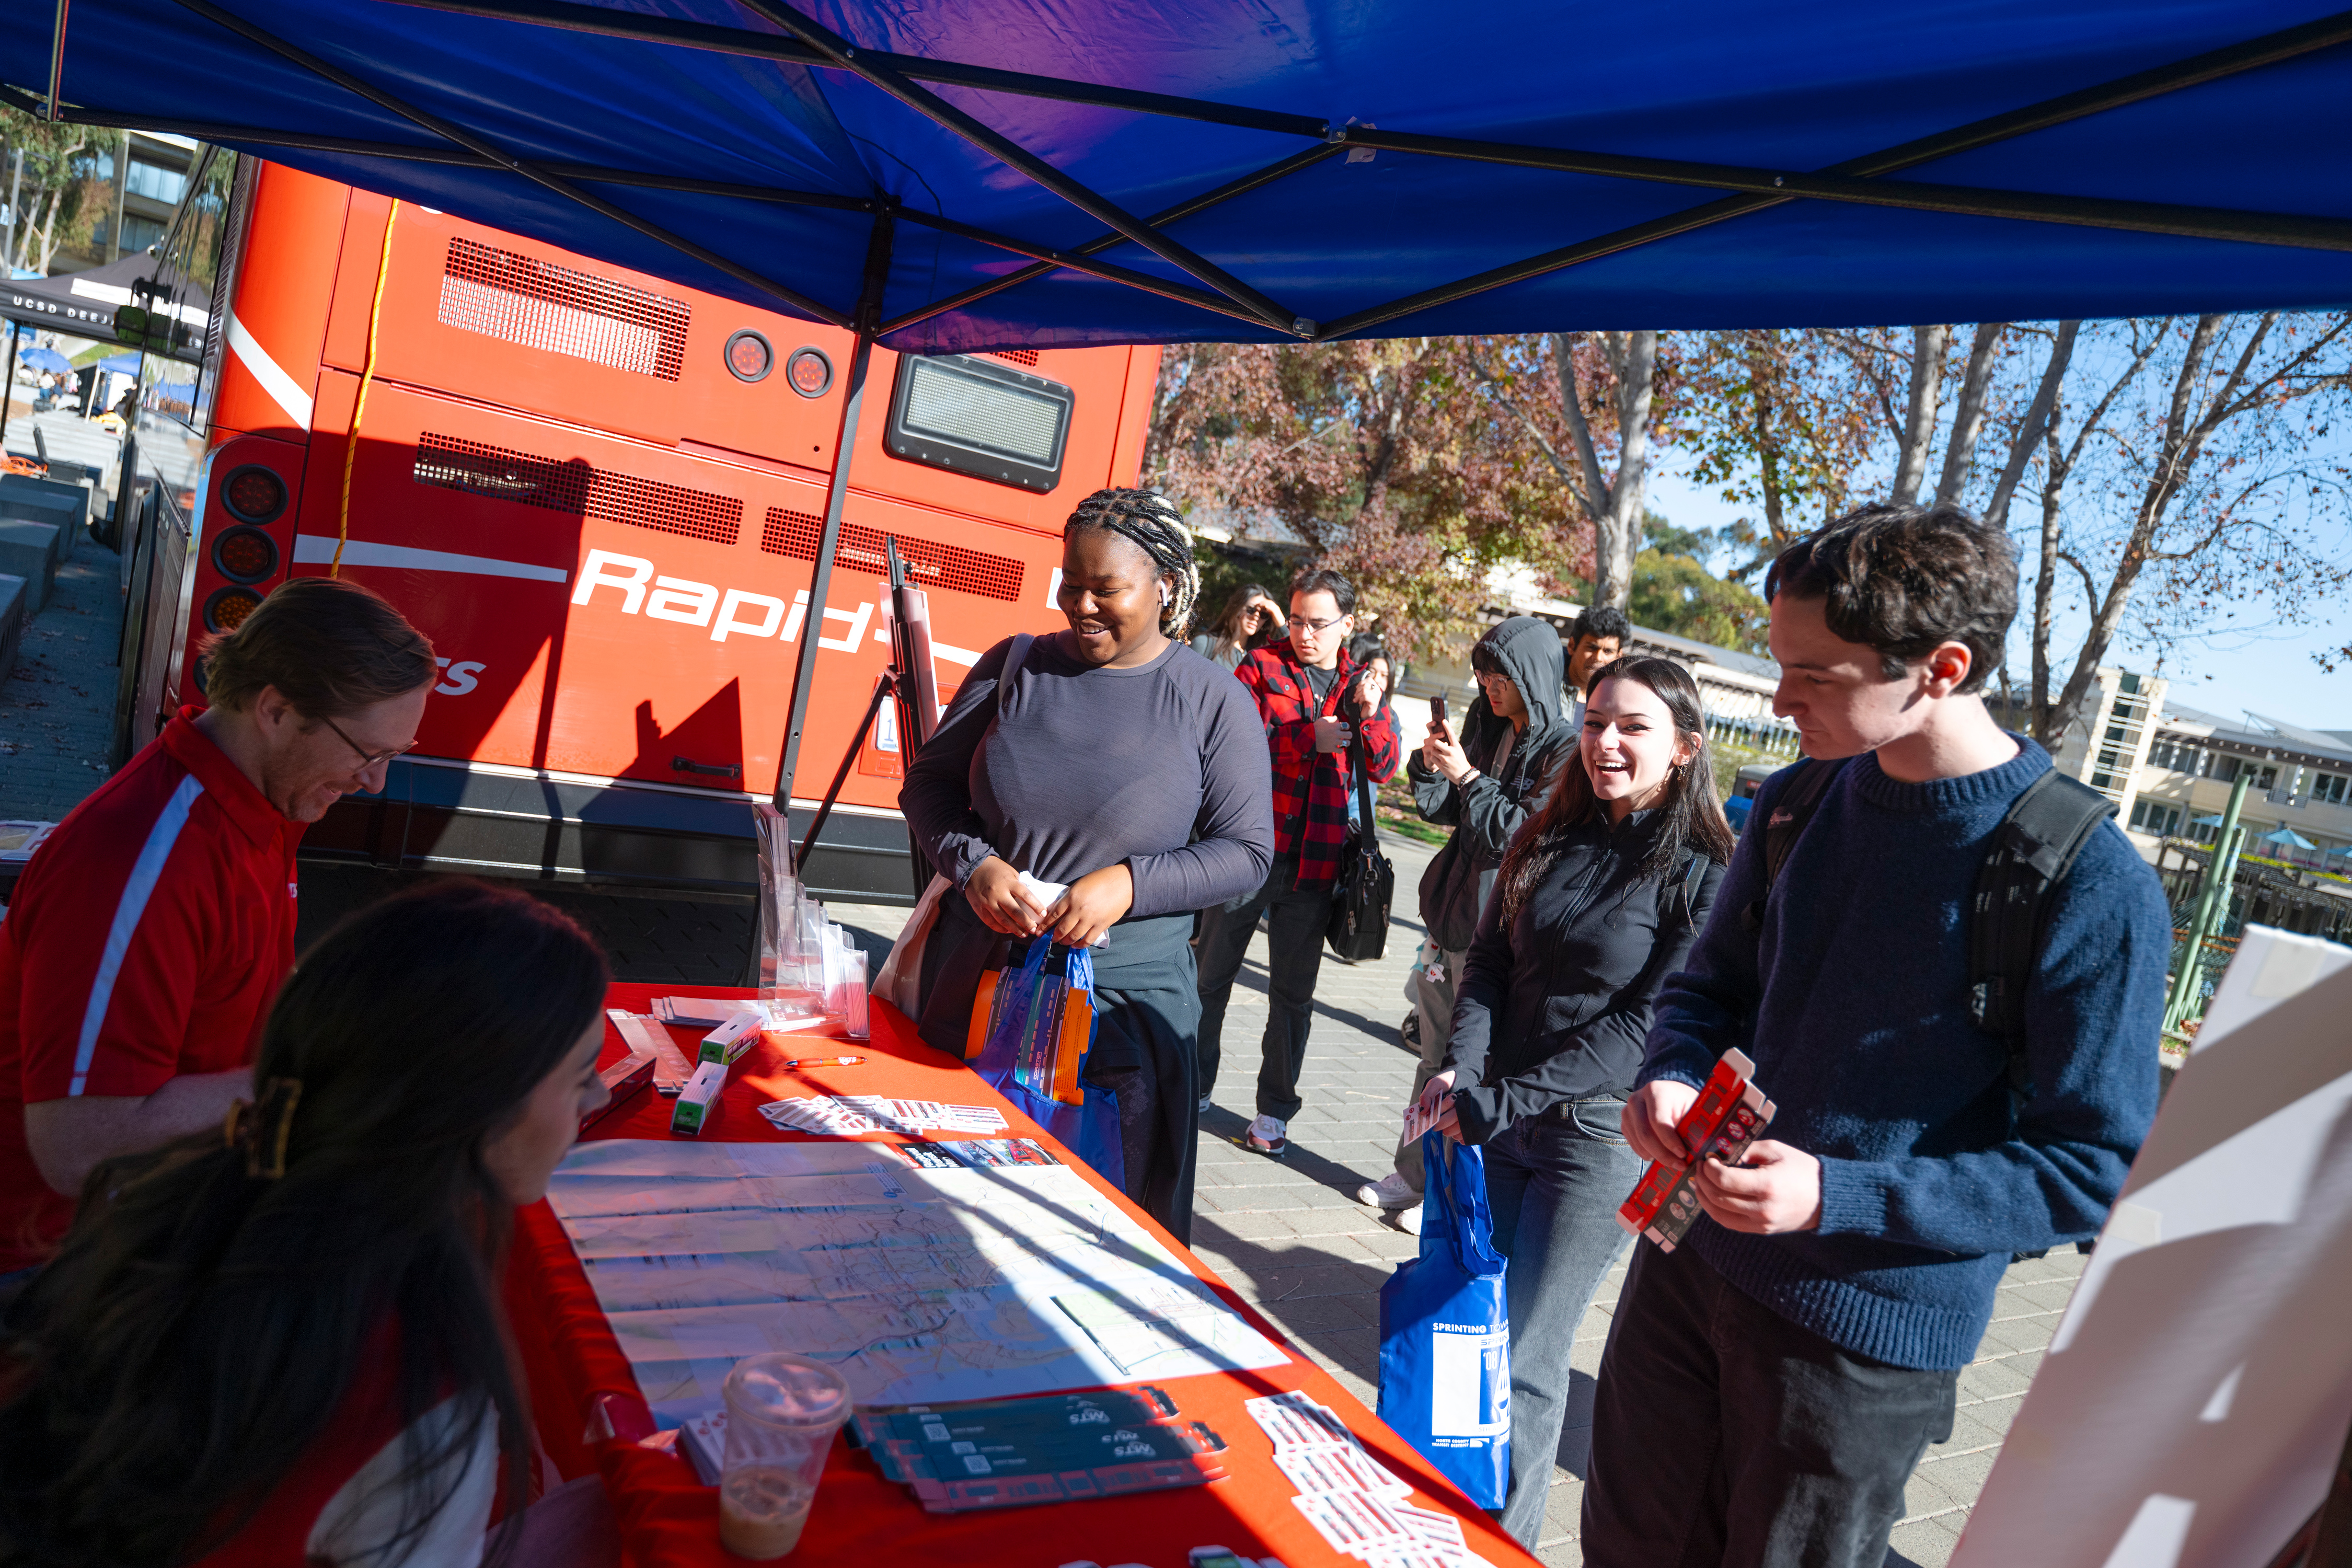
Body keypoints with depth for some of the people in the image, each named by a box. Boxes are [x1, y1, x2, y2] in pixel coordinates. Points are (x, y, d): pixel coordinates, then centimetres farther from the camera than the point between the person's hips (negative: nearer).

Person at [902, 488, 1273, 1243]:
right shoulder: (1014, 668, 3)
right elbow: (929, 783, 10)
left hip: (1124, 997, -3)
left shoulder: (1214, 702, -4)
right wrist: (973, 864, -9)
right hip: (977, 977, 3)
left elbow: (1246, 850, -3)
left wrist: (1130, 884, -17)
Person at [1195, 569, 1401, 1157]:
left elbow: (1384, 767, -2)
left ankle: (1275, 1110, 20)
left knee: (1293, 992, 9)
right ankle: (1192, 1087, 27)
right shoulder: (1262, 667, 1)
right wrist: (1309, 739, -21)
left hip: (1316, 861, 2)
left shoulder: (1361, 684, 9)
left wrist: (1370, 712, -20)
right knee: (1212, 975, 9)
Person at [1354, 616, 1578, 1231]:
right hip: (1451, 918, 7)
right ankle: (1415, 1171, 28)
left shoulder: (1566, 750, -12)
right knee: (1435, 1053, 16)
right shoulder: (1487, 730, 9)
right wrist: (1431, 764, -4)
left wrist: (1466, 776, -19)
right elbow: (1440, 811, 14)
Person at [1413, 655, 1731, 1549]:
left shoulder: (1703, 875, -11)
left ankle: (1504, 1540, 23)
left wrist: (1508, 1098, -17)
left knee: (1520, 1361, 2)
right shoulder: (1551, 841, 7)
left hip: (1597, 1137, -5)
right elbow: (1489, 961, 6)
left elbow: (1647, 1024, -14)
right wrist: (1461, 1067, -11)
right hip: (1493, 1118, 5)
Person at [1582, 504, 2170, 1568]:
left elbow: (2097, 1170, -16)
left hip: (1869, 1336, -5)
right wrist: (1672, 1077, -11)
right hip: (1693, 1262, 5)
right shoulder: (1798, 807, -1)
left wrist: (1837, 1197, -26)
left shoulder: (2091, 888, -20)